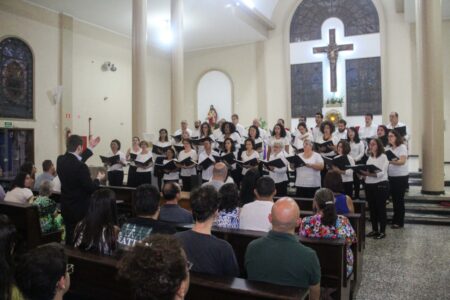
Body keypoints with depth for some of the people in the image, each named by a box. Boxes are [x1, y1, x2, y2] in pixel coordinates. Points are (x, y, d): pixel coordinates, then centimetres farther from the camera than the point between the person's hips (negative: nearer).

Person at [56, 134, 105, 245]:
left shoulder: (61, 160, -3)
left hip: (66, 207, 7)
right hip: (80, 209, -7)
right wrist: (98, 179, 0)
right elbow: (91, 188, -20)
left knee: (70, 238, 18)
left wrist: (91, 148, 20)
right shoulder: (80, 167, -27)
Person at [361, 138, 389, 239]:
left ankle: (382, 231, 9)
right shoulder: (370, 157, 14)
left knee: (381, 208, -1)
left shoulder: (383, 157, -7)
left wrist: (369, 173, -31)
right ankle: (374, 229, 22)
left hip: (380, 185, -7)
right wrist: (363, 173, -7)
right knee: (372, 208, 11)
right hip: (369, 185, 7)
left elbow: (381, 173, -18)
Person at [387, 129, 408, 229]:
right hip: (391, 176, 6)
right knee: (394, 198, 11)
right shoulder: (390, 148, 10)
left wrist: (391, 161, -34)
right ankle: (395, 220, 22)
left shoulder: (402, 147, -8)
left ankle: (399, 222, 8)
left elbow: (402, 161, -20)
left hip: (401, 177, -6)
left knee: (399, 199, -1)